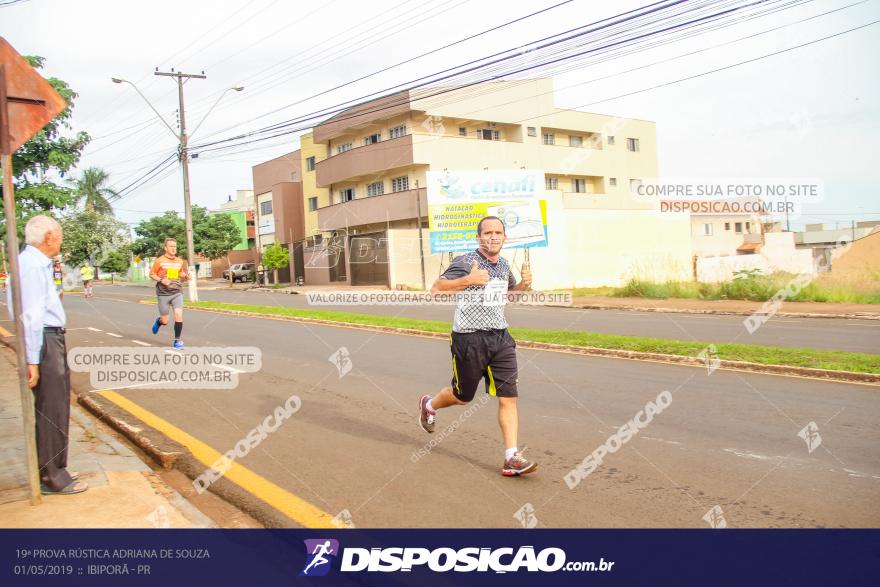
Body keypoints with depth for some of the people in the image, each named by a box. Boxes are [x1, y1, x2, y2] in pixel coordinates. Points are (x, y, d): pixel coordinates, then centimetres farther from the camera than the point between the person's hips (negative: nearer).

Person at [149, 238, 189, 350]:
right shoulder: (159, 261, -4)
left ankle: (177, 341, -2)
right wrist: (161, 280, -15)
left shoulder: (180, 261, 7)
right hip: (163, 293, -2)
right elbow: (151, 274, 3)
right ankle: (158, 322, 43)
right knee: (165, 321, 4)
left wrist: (185, 277, -4)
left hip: (177, 292, 2)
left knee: (179, 315, -15)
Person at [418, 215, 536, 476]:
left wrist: (524, 284, 8)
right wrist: (468, 279, -24)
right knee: (462, 396, 12)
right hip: (469, 339, -5)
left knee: (508, 397, -4)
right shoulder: (465, 262, -11)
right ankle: (429, 405, 44)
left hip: (500, 338, 5)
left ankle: (512, 458, -1)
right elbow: (436, 289, -14)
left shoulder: (503, 265, 11)